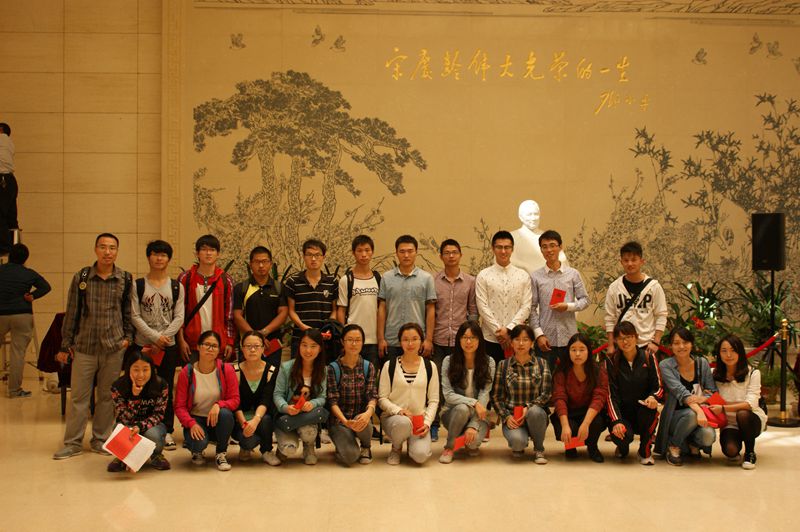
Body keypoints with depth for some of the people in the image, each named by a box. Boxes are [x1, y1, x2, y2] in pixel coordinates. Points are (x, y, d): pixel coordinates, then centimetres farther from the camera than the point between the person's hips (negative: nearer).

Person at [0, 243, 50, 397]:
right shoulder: (29, 274, 1)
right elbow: (46, 286, -2)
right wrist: (33, 296, -4)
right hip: (23, 316, -1)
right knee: (18, 353, 0)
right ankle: (15, 390, 2)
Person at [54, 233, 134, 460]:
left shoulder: (125, 279, 3)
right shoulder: (81, 277, 1)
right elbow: (71, 313, 4)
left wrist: (128, 337, 2)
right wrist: (65, 345, 5)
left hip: (114, 347, 1)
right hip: (84, 346, 0)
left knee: (107, 396, 8)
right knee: (78, 396, 3)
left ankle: (100, 439, 20)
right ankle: (73, 443, 12)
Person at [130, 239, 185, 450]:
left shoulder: (176, 287, 7)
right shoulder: (138, 285, 3)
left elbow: (179, 317, 1)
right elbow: (135, 316, -4)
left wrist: (162, 339, -11)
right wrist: (155, 337, -13)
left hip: (168, 346, 1)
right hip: (142, 345, -1)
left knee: (166, 389, 4)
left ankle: (167, 431, 11)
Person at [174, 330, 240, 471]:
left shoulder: (227, 370, -7)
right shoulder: (186, 372, -7)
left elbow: (235, 400, -8)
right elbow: (179, 406, -6)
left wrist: (218, 405, -29)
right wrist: (192, 424, -24)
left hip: (218, 419, 1)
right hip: (196, 419, -1)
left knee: (226, 413, -35)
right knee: (198, 442, -33)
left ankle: (221, 454, -8)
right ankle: (196, 451, 10)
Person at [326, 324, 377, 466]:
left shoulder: (368, 367, 5)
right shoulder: (333, 368, -3)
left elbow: (372, 395, -5)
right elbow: (333, 401, -10)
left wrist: (368, 412, -28)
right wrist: (345, 421, -28)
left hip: (361, 417, 2)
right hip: (339, 419, -2)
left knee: (363, 424, -36)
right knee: (350, 456, -27)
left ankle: (366, 446, 1)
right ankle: (344, 443, 12)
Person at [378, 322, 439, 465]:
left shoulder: (430, 367, 7)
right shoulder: (389, 366, 3)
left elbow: (433, 400, 7)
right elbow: (382, 398, 0)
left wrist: (427, 422, -8)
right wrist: (398, 410, -17)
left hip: (419, 419, 1)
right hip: (392, 416, -1)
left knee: (421, 455, -26)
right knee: (404, 422, -39)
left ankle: (412, 441, 13)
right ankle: (396, 448, -3)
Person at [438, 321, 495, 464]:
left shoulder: (488, 362, -5)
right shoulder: (449, 361, -6)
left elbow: (484, 396, -11)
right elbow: (448, 395, -12)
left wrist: (473, 425, -22)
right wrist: (473, 402, -26)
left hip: (478, 414, 0)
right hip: (452, 412, 0)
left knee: (473, 439, -31)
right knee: (462, 408, -36)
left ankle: (471, 444, 9)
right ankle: (449, 446, -11)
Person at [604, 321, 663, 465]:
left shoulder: (649, 358, 0)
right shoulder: (610, 361, -3)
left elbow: (659, 387, 0)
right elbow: (611, 395, -9)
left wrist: (653, 397, -25)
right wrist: (616, 421, -23)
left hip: (644, 412, 1)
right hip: (621, 412, -1)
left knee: (650, 405, -34)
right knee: (622, 434, -33)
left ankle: (645, 450, -8)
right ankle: (622, 447, 10)